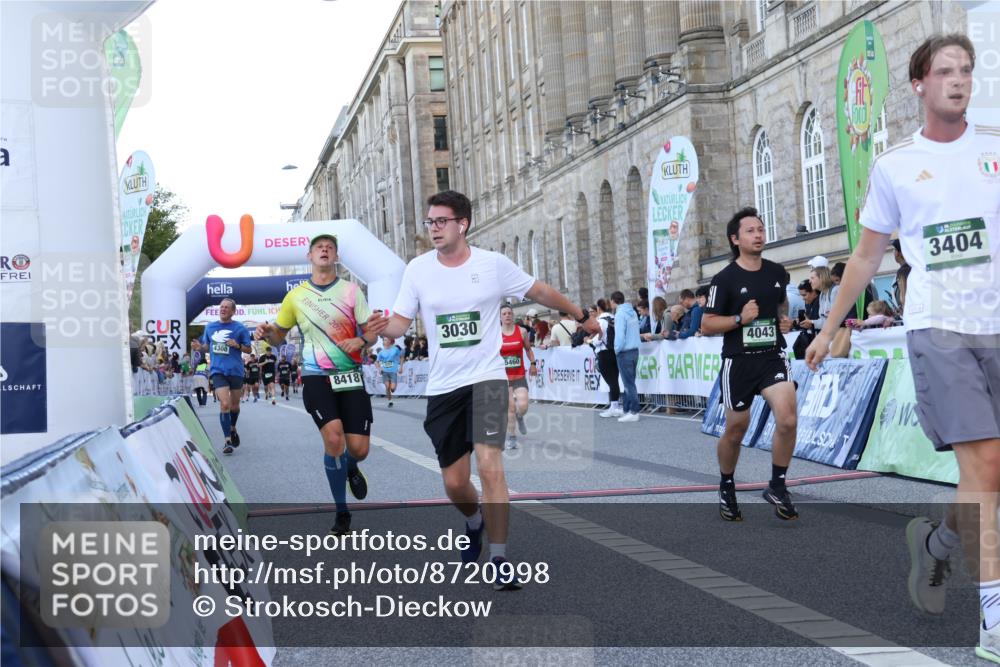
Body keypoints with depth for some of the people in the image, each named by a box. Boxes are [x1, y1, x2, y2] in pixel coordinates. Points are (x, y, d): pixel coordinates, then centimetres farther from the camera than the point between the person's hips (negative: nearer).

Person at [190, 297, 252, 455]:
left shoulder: (240, 328, -1)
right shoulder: (210, 327, 7)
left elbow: (248, 349, 1)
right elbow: (207, 345, 18)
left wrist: (237, 345, -18)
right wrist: (200, 346, -3)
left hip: (235, 371, 0)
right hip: (218, 371, 0)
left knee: (234, 405, 13)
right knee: (224, 404, -15)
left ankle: (233, 429, 43)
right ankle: (228, 441, -10)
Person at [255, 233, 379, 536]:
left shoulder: (351, 290, 3)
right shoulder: (296, 296, 5)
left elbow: (371, 332, 5)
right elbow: (279, 336, 13)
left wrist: (360, 341, -18)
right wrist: (267, 333, -10)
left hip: (350, 376, 1)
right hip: (316, 376, -1)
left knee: (358, 449, -5)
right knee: (333, 438, -20)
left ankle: (350, 468, 38)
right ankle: (342, 513, -2)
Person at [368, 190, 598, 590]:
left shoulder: (494, 264, -4)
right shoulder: (418, 269, 0)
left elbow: (540, 292, 10)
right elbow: (401, 322, -1)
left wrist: (581, 316, 19)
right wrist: (382, 327, -25)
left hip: (486, 379, -2)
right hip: (442, 388, 3)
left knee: (490, 467, -19)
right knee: (454, 483, 6)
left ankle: (500, 560, -5)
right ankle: (474, 523, 42)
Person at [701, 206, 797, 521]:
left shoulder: (777, 272, 5)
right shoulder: (725, 279, -8)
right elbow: (707, 324, -6)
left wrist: (784, 318, 6)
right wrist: (740, 319, -19)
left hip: (773, 356, 3)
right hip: (738, 362, -2)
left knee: (787, 419, -18)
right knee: (735, 430, 8)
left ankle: (777, 487, 0)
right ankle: (726, 488, 34)